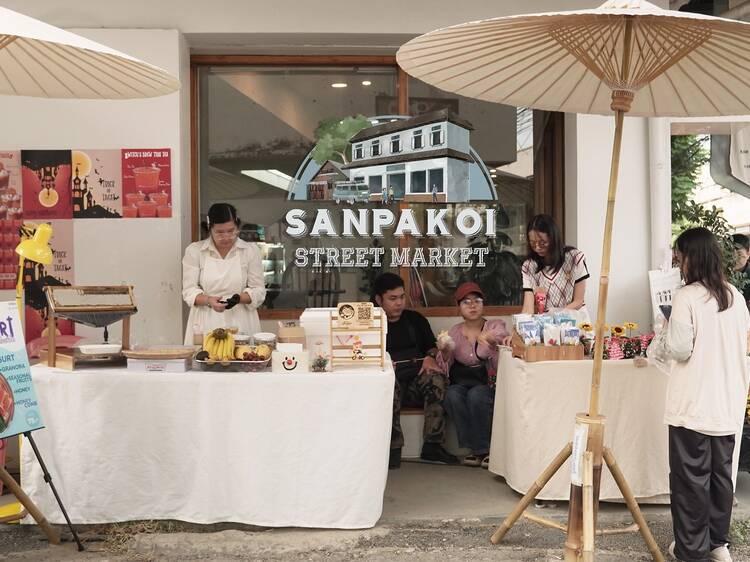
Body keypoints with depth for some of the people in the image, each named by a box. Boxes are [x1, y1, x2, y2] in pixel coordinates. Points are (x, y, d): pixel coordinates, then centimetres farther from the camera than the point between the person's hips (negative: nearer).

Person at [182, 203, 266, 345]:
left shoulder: (250, 250, 3)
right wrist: (208, 300, -18)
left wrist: (239, 298, -17)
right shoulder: (194, 251, 3)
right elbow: (189, 290, 1)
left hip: (241, 325, 0)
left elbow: (258, 291, 3)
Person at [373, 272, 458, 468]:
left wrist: (430, 357, -1)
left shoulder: (415, 319, 23)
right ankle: (393, 449, -35)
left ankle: (432, 446, -28)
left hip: (417, 380, 3)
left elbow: (432, 347, 23)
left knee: (437, 378, -31)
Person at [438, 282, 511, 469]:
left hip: (487, 383, -2)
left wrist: (493, 345, -29)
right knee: (451, 396, -30)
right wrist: (444, 352, -14)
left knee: (476, 395, -33)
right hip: (461, 381, 2)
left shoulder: (496, 327, 8)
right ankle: (476, 449, -17)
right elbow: (445, 369, 7)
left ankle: (482, 449, -15)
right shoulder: (454, 332, 14)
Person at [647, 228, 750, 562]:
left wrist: (660, 342, 2)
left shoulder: (686, 297, -14)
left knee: (691, 477, 3)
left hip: (694, 406, -6)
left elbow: (679, 349, -17)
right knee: (721, 473, 16)